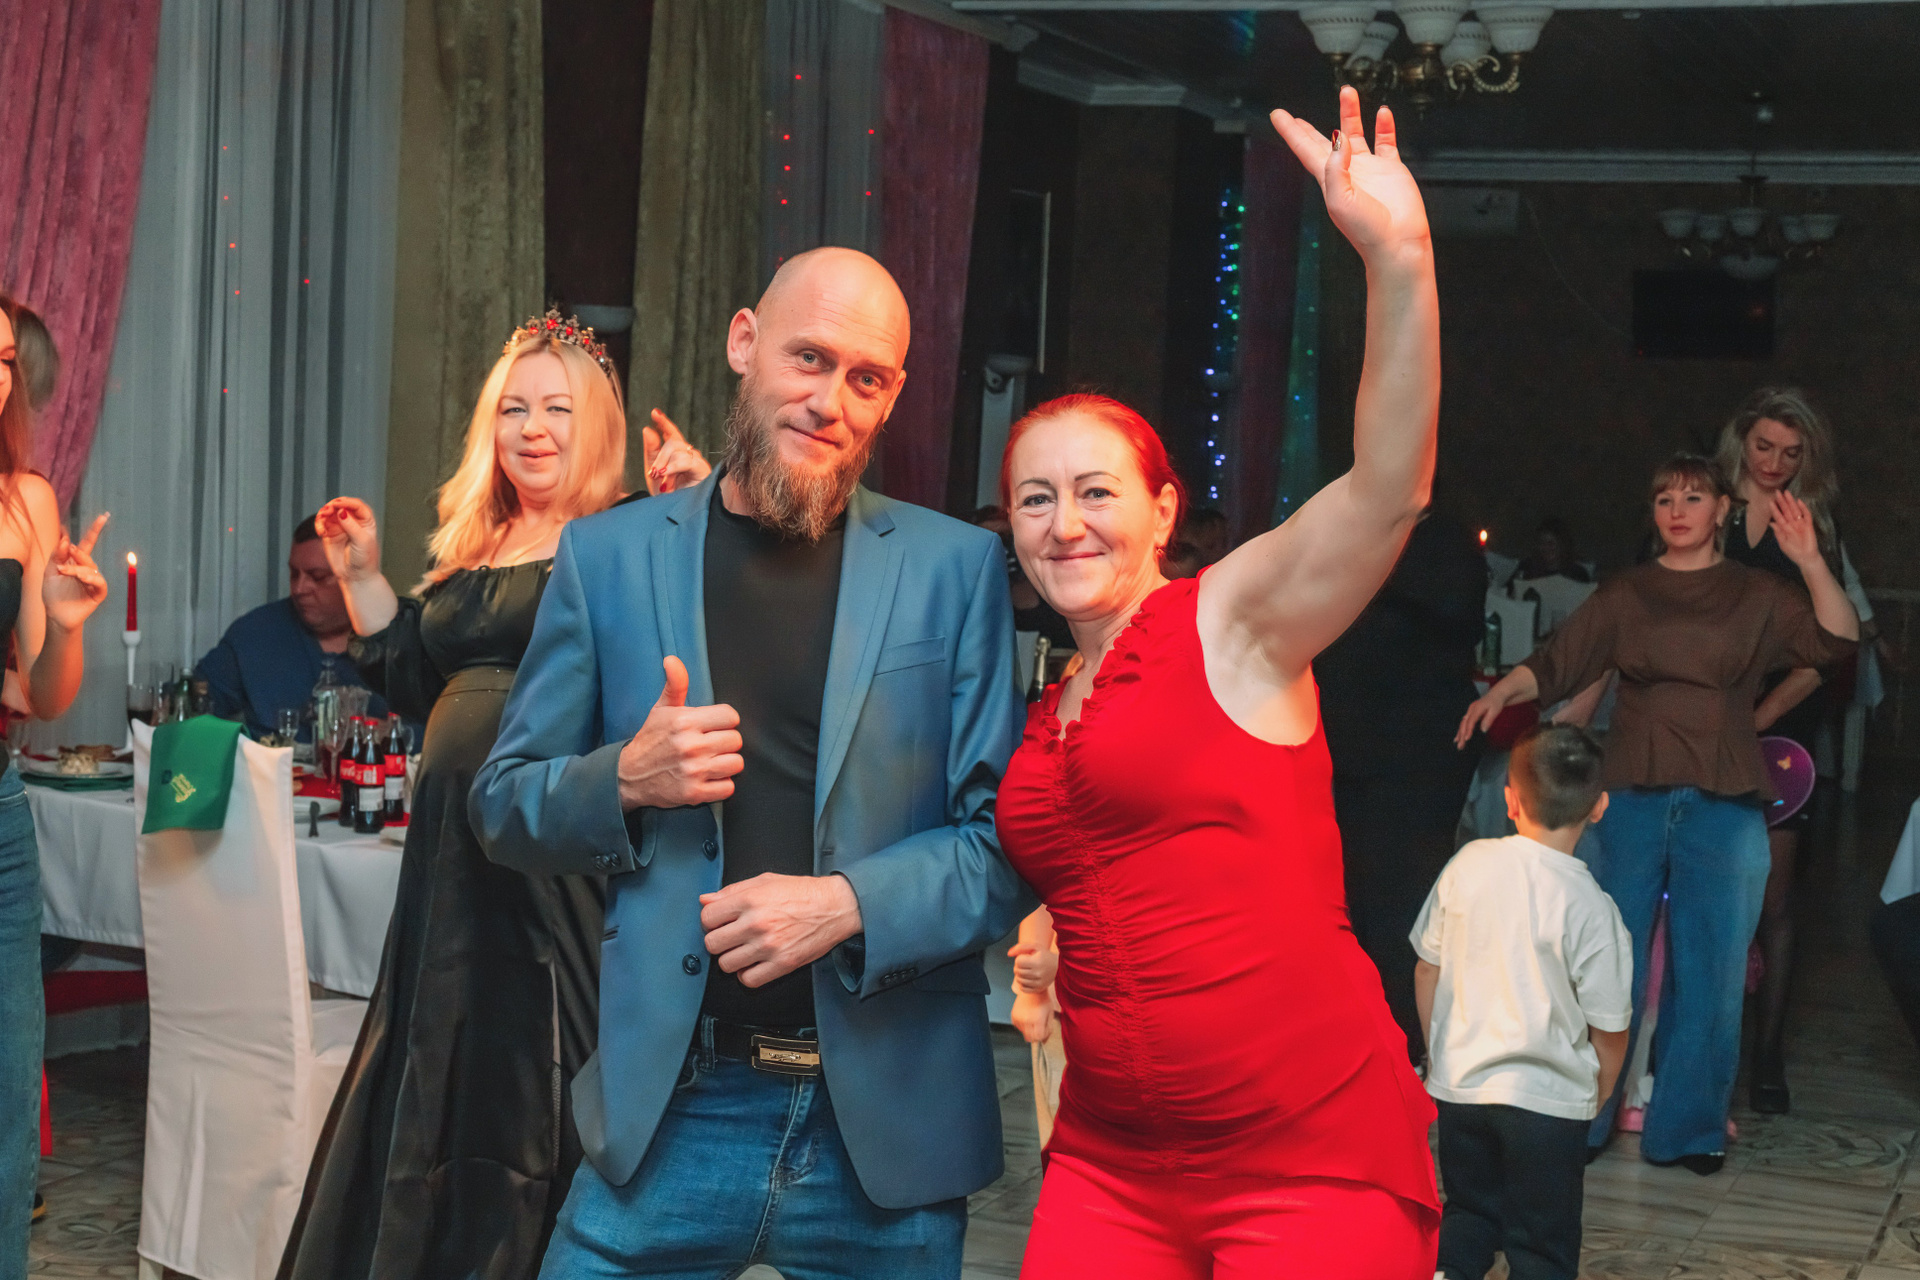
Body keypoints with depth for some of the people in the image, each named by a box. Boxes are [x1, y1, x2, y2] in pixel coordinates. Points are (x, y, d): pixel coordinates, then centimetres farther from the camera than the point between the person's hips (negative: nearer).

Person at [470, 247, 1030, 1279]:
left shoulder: (956, 567, 2)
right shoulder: (608, 556, 5)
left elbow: (1011, 841, 0)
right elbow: (502, 809, 10)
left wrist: (850, 903, -16)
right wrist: (623, 780, -10)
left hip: (888, 1127, 0)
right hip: (668, 1114, 1)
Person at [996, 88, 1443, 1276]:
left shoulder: (1233, 621, -3)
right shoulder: (1039, 706, 15)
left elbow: (1391, 487, -18)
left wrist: (1399, 259, -34)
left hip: (1313, 1158, -6)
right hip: (1112, 1166, 6)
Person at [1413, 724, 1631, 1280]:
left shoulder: (1468, 865, -5)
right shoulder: (1591, 908, -15)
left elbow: (1427, 969, 4)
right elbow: (1609, 1030, -9)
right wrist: (1597, 1096, 10)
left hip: (1459, 1084, 3)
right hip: (1548, 1099, -3)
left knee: (1470, 1209, 23)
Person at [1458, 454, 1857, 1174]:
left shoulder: (1757, 597, 8)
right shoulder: (1626, 595, 11)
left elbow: (1836, 642, -5)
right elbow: (1556, 663, 4)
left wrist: (1811, 563, -17)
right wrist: (1500, 693, -13)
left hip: (1722, 802, 0)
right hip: (1632, 795, 0)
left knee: (1708, 968, 1)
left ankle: (1688, 1127, 11)